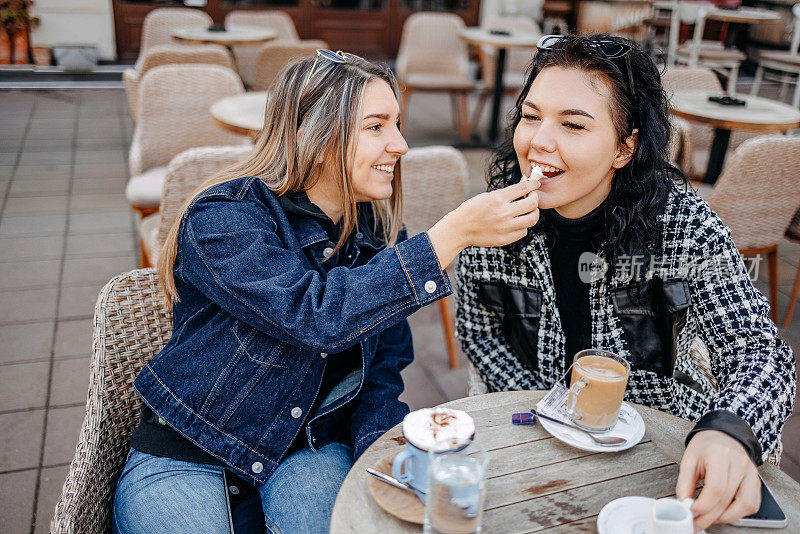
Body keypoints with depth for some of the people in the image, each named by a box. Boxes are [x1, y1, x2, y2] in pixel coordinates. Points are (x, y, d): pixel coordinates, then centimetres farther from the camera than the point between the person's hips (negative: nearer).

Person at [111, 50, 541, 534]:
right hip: (184, 461, -2)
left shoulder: (379, 234, -1)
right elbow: (315, 313, -35)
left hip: (308, 451, 3)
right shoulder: (222, 218, -19)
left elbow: (383, 369, 1)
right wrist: (456, 232, -36)